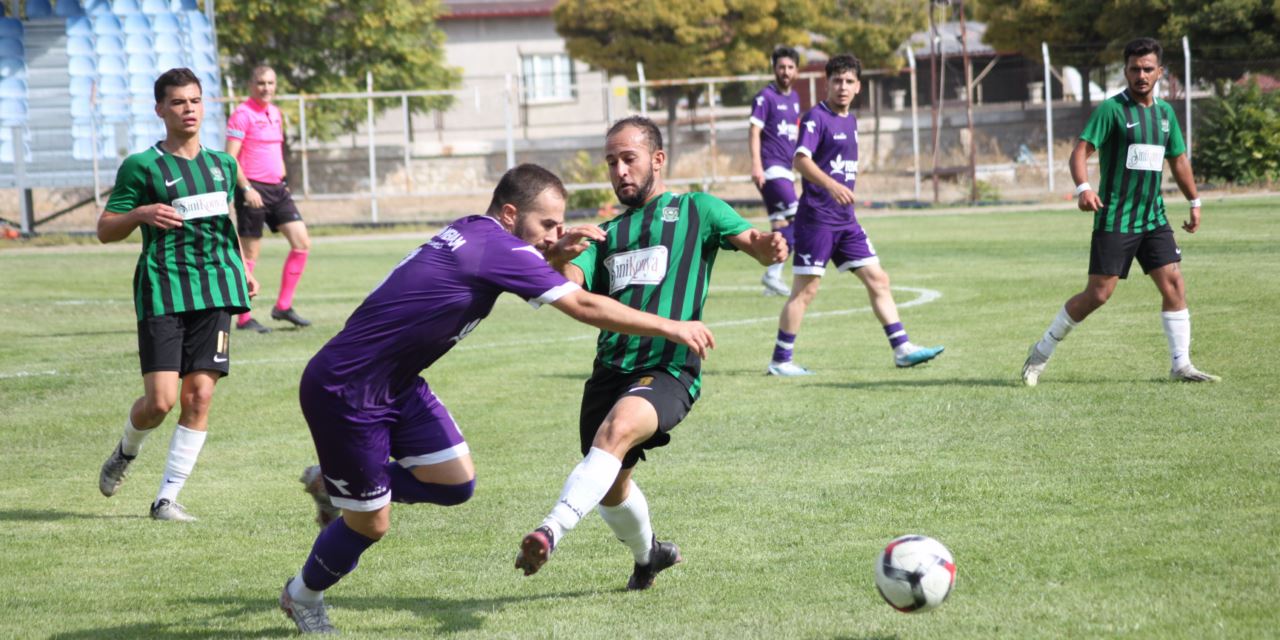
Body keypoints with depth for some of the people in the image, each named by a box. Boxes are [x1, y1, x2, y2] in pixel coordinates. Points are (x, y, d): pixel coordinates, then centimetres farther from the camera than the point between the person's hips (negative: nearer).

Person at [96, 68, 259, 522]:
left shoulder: (222, 165, 14)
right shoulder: (142, 166, 0)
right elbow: (105, 229, 2)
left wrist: (241, 267, 18)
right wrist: (140, 214, -17)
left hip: (215, 289, 4)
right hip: (162, 291, -4)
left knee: (199, 395, -5)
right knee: (161, 400, -11)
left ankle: (167, 498, 4)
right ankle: (126, 452, 24)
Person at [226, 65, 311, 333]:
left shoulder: (275, 113, 15)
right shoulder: (242, 114, -9)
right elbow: (230, 158, -15)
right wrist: (246, 188, -22)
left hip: (277, 188, 8)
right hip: (253, 190, -8)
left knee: (302, 242, -1)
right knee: (250, 253, -3)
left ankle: (283, 306, 7)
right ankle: (243, 318, 4)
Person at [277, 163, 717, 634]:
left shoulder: (475, 233, 3)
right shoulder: (497, 248, -23)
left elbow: (526, 270, 26)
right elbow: (584, 306, -22)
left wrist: (556, 253, 3)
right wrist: (672, 328, -16)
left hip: (395, 385, 9)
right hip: (344, 394, -9)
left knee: (455, 483, 4)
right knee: (372, 524, 4)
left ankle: (337, 487, 24)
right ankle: (303, 595, 31)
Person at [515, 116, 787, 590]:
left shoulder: (697, 210, 12)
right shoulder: (607, 234, 23)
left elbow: (755, 244, 0)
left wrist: (769, 246, -25)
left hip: (669, 370, -6)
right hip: (610, 369, 6)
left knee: (617, 430, -34)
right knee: (610, 489, 10)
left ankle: (551, 532, -48)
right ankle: (648, 555, 41)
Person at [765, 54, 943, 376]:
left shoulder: (851, 120, 15)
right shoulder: (816, 118, -11)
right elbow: (801, 160, -25)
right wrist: (831, 185, -38)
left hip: (845, 220, 8)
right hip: (816, 217, -8)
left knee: (878, 279, 5)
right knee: (806, 288, -4)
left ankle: (902, 349, 8)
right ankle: (780, 360, 3)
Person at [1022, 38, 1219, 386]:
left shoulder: (1165, 112, 11)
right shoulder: (1112, 109, -9)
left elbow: (1178, 160, 24)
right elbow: (1081, 151, -16)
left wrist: (1194, 202, 25)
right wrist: (1083, 187, -33)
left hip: (1153, 217, 6)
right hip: (1114, 219, -6)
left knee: (1174, 284, -5)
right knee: (1099, 292, -6)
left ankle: (1181, 365, 2)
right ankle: (1041, 353, 9)